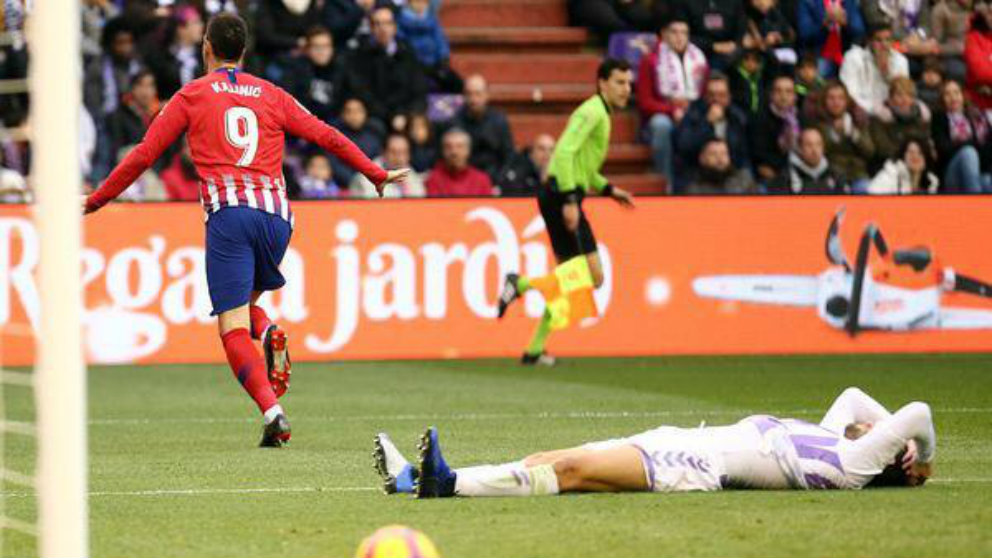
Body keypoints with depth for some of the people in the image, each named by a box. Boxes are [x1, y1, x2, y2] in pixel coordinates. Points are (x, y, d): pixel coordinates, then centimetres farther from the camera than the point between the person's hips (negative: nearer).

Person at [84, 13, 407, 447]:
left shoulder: (192, 95, 12)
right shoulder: (271, 95, 19)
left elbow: (143, 155, 11)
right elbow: (328, 137, 17)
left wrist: (96, 201, 20)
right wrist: (377, 175, 28)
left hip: (228, 212, -4)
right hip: (275, 212, 4)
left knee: (232, 328, -6)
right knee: (243, 302, 25)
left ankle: (272, 412, -26)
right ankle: (268, 333, -9)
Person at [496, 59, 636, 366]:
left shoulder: (601, 114, 20)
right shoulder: (592, 111, -11)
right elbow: (564, 153, -22)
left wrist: (609, 189, 19)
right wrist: (570, 200, -26)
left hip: (561, 198, 10)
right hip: (562, 195, -10)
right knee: (593, 276, -11)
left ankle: (535, 349, 13)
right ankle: (520, 284, -12)